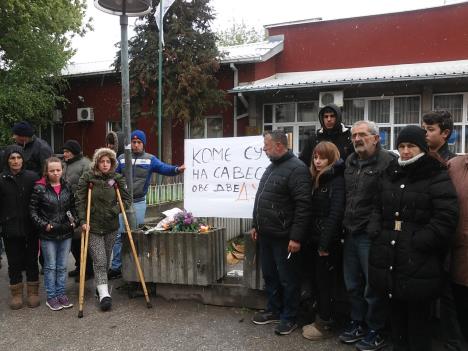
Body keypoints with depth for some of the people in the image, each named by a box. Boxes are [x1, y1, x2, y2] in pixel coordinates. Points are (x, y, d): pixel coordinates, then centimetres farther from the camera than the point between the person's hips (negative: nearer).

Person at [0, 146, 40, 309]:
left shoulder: (32, 177, -4)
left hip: (31, 228, -1)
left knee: (31, 260, 10)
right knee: (14, 262, 11)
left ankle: (33, 292, 25)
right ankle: (16, 294, 26)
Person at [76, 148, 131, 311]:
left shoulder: (117, 178, 1)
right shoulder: (87, 178, -4)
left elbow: (127, 199, 5)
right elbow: (79, 200, -4)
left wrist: (115, 211, -8)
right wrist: (83, 220, -10)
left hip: (111, 226, 3)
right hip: (93, 226, -3)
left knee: (106, 260, 13)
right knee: (99, 261, -8)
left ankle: (100, 286, 33)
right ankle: (104, 294, -8)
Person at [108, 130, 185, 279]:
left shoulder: (150, 159, 0)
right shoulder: (122, 158, 5)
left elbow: (164, 168, -14)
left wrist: (177, 169, -33)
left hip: (139, 202, -1)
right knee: (119, 235, 2)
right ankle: (116, 267, 11)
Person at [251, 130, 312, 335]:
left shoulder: (296, 169, -15)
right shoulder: (271, 167, 14)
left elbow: (303, 206, -21)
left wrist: (296, 237, -22)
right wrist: (256, 225, 19)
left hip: (283, 237, -9)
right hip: (265, 234, 9)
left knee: (288, 279, 6)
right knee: (269, 275, 18)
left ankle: (289, 318, 21)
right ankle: (274, 310, 34)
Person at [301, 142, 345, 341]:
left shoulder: (337, 180, -11)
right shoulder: (317, 179, 14)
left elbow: (335, 213, -19)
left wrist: (325, 243, -20)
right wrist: (312, 239, 7)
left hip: (326, 241, -8)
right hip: (315, 239, 8)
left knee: (324, 282, 2)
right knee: (318, 281, 14)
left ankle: (325, 325, 15)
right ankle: (320, 320, 26)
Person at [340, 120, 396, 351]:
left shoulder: (387, 162, -12)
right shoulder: (350, 162, 11)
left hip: (371, 236, -7)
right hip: (350, 233, 7)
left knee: (373, 287, 7)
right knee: (352, 284, 18)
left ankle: (375, 331, 25)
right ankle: (358, 323, 36)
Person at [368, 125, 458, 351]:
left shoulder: (437, 177, -7)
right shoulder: (390, 174, 13)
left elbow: (446, 217, -14)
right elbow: (378, 208, 20)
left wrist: (419, 242, -17)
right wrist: (375, 232, 4)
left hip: (419, 262, -6)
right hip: (389, 258, 6)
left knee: (418, 314, 6)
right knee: (396, 311, 19)